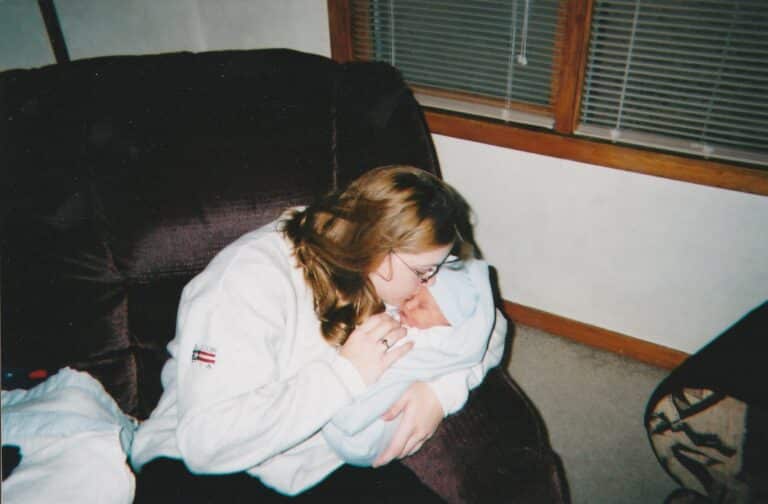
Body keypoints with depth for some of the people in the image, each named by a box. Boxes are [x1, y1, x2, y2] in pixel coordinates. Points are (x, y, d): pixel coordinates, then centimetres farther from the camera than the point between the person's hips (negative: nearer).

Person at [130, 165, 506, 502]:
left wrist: (442, 388, -18)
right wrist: (347, 373, -28)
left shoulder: (395, 268, -3)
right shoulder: (249, 281, -22)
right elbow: (206, 440, -27)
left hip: (327, 463, 4)